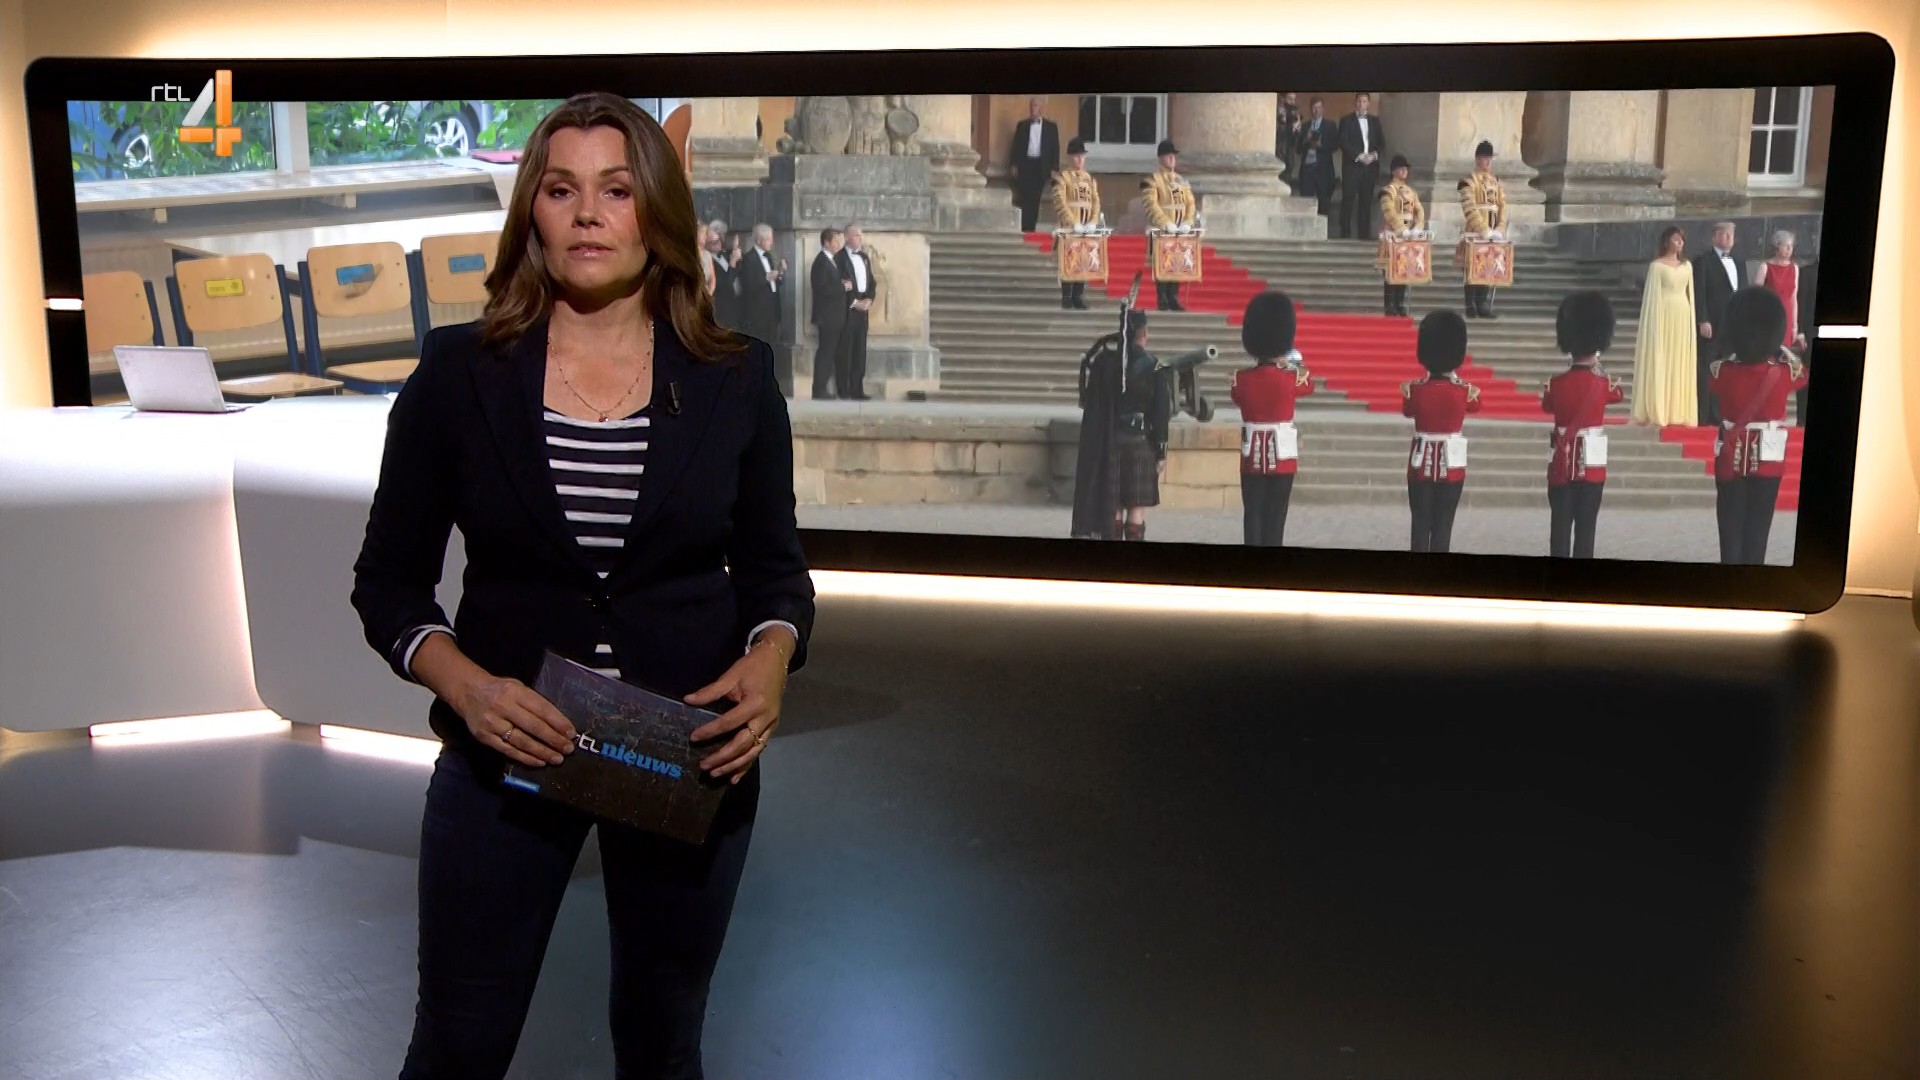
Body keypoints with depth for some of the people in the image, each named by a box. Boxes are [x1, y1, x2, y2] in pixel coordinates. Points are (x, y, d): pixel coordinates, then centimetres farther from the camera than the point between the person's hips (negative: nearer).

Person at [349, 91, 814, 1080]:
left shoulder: (735, 379, -3)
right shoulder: (458, 371, -6)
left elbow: (774, 567, 5)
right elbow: (389, 577, -1)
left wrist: (772, 655, -17)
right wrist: (461, 682, -19)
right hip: (505, 748, -1)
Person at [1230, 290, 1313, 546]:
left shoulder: (1241, 380, -8)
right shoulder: (1291, 378, -10)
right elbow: (1309, 384, 14)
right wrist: (1293, 364, 26)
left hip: (1252, 457, 1)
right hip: (1282, 456, -1)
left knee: (1252, 514, 6)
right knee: (1275, 515, 4)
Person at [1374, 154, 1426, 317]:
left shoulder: (1411, 191, 17)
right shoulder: (1388, 191, -5)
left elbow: (1419, 211, 10)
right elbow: (1389, 212, -17)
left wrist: (1417, 228, -8)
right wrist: (1402, 230, -25)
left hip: (1409, 236, 7)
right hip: (1393, 236, -6)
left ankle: (1401, 306, 11)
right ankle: (1391, 308, -5)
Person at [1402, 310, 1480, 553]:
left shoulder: (1415, 389, -10)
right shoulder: (1464, 391, -10)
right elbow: (1475, 405, 14)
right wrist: (1455, 378, 14)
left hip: (1422, 463, 0)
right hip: (1452, 464, 0)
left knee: (1421, 524, 6)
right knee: (1443, 525, 4)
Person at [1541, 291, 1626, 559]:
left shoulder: (1557, 383, -7)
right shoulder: (1604, 384, -6)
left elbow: (1547, 404, 13)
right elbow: (1618, 393, 17)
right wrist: (1597, 368, 25)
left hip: (1562, 464, 0)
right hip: (1592, 464, 0)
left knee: (1560, 527, 5)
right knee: (1585, 528, 3)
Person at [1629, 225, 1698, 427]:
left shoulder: (1687, 266, 13)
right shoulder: (1657, 266, -2)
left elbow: (1690, 294, 15)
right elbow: (1652, 295, -5)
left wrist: (1693, 322, 11)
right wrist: (1654, 323, -10)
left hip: (1683, 316, 5)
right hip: (1664, 315, -5)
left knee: (1681, 365, 5)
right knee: (1661, 364, -5)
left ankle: (1678, 412, 9)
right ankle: (1658, 412, -3)